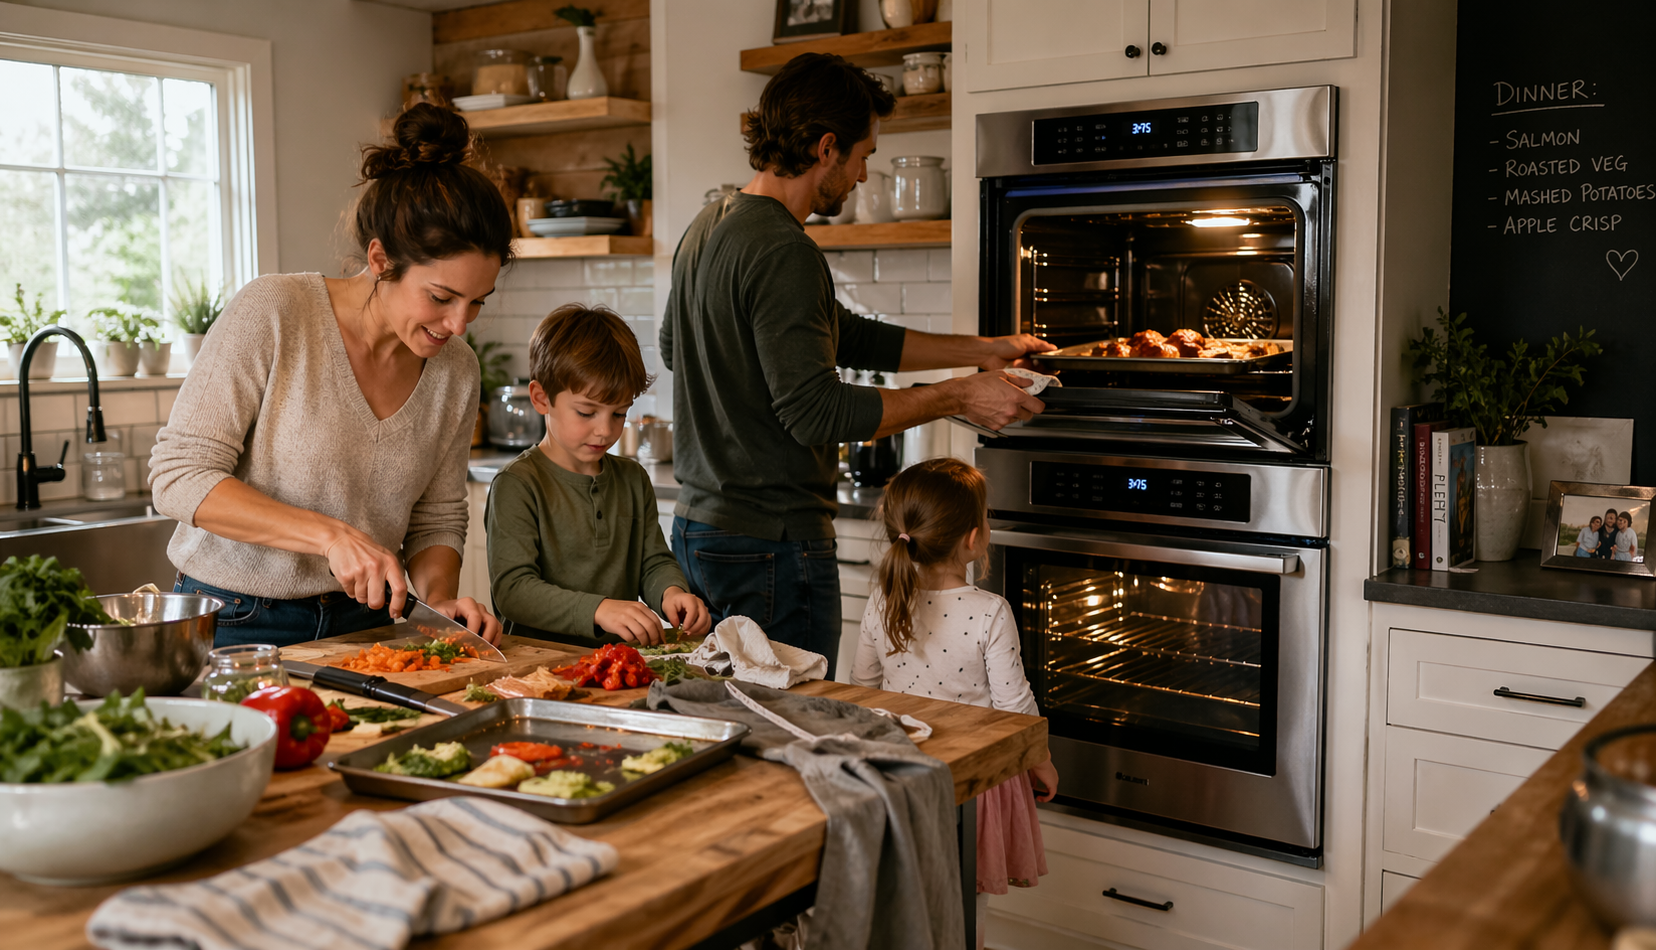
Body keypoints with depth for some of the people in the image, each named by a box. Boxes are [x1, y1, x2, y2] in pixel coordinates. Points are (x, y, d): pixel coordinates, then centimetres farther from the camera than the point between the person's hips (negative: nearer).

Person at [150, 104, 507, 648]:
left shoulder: (455, 370, 1)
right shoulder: (272, 314, -14)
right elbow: (179, 475, -14)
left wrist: (438, 598, -9)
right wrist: (331, 535, -22)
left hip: (362, 623, 4)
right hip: (237, 624, -3)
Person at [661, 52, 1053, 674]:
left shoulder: (706, 229, 13)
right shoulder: (783, 253, -19)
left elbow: (844, 336, 17)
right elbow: (817, 411, -23)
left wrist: (980, 351, 19)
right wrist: (958, 397, -14)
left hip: (698, 527, 10)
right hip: (772, 544, -10)